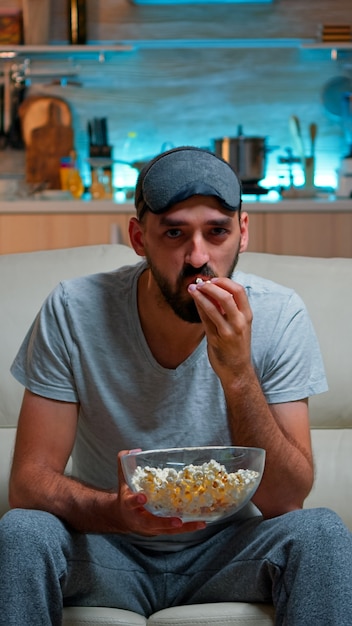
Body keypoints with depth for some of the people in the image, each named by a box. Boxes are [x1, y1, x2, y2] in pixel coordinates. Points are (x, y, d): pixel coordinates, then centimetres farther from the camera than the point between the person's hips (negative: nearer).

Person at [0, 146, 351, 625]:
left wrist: (238, 375, -33)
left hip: (228, 546, 0)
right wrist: (117, 512, -38)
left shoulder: (278, 316, -15)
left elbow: (285, 502, -18)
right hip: (108, 549, 0)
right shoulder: (74, 311, -16)